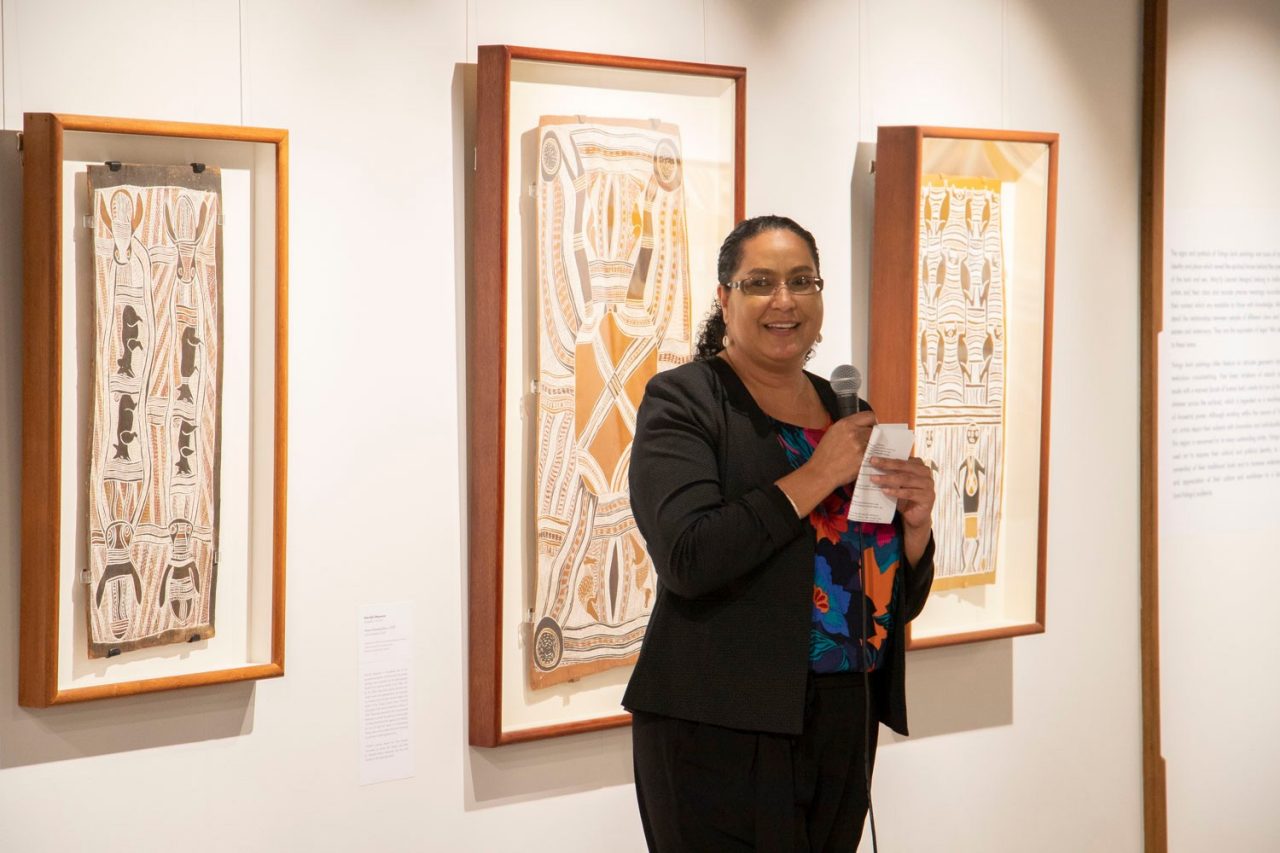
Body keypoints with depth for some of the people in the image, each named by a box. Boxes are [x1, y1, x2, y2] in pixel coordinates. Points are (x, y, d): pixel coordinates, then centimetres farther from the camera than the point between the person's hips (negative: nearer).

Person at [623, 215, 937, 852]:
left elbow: (900, 600, 16)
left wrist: (915, 522, -4)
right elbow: (687, 558, -21)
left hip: (846, 726, 6)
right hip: (723, 729, -5)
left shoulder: (847, 411, 13)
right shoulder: (683, 400, -4)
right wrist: (819, 476, -15)